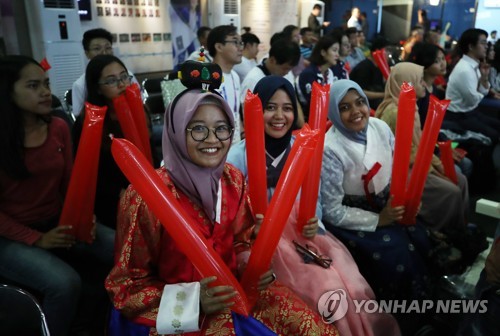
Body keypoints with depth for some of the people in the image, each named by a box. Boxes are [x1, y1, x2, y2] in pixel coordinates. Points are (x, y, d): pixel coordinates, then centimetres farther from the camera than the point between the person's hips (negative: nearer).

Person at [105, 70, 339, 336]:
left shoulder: (233, 179, -4)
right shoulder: (147, 195, -19)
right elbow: (126, 286, -11)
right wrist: (192, 299, -23)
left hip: (234, 292, 4)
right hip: (175, 313, -3)